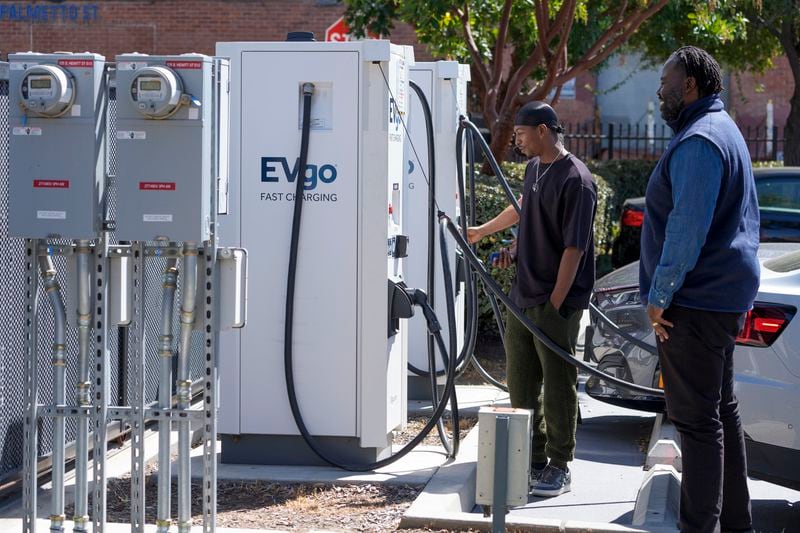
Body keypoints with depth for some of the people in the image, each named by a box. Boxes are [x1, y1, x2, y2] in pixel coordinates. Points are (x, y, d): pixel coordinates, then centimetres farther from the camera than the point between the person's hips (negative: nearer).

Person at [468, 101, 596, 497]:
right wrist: (483, 231, 40)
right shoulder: (534, 168, 11)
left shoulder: (575, 179, -15)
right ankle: (534, 461, 20)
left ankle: (560, 468, 7)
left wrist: (555, 304, -18)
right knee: (521, 385, 11)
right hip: (522, 297, 8)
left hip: (555, 302, -8)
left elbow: (574, 248, -18)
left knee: (557, 387, -1)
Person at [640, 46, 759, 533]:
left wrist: (660, 295, -18)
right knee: (721, 410, 17)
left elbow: (687, 230, -24)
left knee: (697, 419, -8)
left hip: (696, 303, -11)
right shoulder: (724, 132, 17)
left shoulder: (698, 143, -18)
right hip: (726, 297, 11)